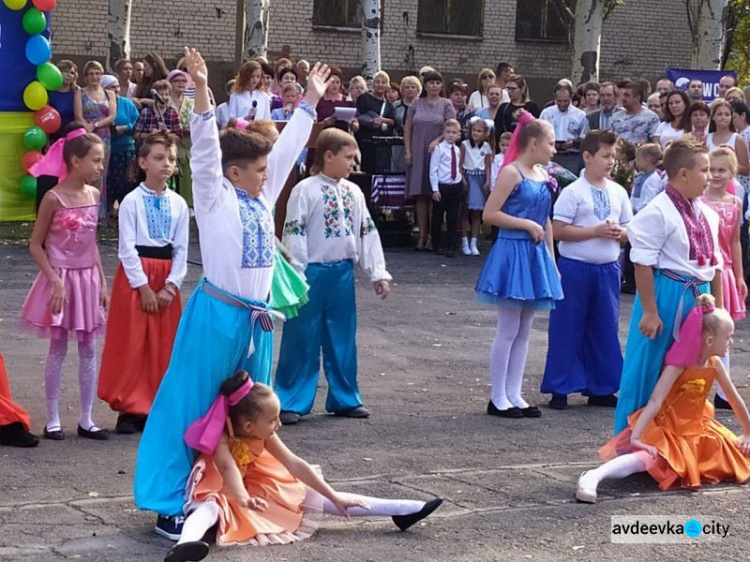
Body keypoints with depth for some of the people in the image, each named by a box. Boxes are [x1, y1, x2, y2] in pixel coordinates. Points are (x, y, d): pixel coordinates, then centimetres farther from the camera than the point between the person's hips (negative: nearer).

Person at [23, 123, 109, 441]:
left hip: (88, 279, 6)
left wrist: (102, 281, 8)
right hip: (61, 279, -5)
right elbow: (36, 245, -10)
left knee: (88, 349, 7)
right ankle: (53, 420, 12)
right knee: (58, 348, 2)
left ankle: (86, 419, 14)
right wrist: (55, 280, -16)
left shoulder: (94, 195, 4)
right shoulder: (54, 198, -14)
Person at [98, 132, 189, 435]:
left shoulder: (179, 204, 4)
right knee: (131, 344, -1)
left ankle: (156, 405, 18)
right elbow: (127, 248, -10)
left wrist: (171, 285, -7)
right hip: (135, 274, -4)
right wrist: (143, 286, -14)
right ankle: (129, 408, 8)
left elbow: (181, 249, 3)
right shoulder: (132, 201, -7)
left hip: (167, 277, 4)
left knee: (164, 344, 7)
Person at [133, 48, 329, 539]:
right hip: (217, 315, -8)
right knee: (192, 409, -4)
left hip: (256, 318, 8)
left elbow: (288, 148, 18)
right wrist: (202, 91, -29)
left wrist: (311, 101, 22)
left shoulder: (262, 197, 12)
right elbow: (206, 148, -17)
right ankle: (170, 505, -1)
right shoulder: (215, 197, -5)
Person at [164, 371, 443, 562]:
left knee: (315, 498, -1)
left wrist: (335, 498, -12)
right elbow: (229, 470, -49)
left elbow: (295, 465, -11)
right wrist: (244, 499, -70)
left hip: (252, 489, 6)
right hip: (219, 493, -6)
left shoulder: (263, 435, -12)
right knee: (210, 508, -43)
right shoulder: (221, 439, -30)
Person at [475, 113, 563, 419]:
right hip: (512, 253, -8)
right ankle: (498, 398, 5)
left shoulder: (543, 176, 13)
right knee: (508, 330, -2)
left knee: (524, 331, 10)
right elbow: (489, 214, -15)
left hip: (535, 256, 8)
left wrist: (552, 262, 16)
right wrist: (527, 224, -16)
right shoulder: (511, 173, -10)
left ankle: (514, 395, 16)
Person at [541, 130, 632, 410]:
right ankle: (559, 389, 11)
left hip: (608, 268, 5)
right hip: (575, 267, -5)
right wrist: (596, 231, -17)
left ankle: (600, 389, 18)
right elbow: (558, 230, -15)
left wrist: (619, 233, -9)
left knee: (605, 328, 9)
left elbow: (629, 229, 14)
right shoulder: (573, 192, -8)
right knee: (567, 328, 2)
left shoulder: (618, 192, 8)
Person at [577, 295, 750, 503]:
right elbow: (655, 402, -30)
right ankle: (593, 476, -47)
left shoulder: (714, 363, 0)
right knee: (650, 458, -35)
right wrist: (636, 437, -38)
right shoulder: (679, 364, -21)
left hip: (694, 430, 8)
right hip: (665, 429, -8)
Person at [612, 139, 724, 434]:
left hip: (698, 298, 7)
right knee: (647, 372, 1)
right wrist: (649, 311, -17)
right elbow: (642, 264, -15)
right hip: (666, 294, -7)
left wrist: (718, 309, 16)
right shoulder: (658, 212, -13)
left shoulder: (707, 215, 11)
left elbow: (715, 265, 17)